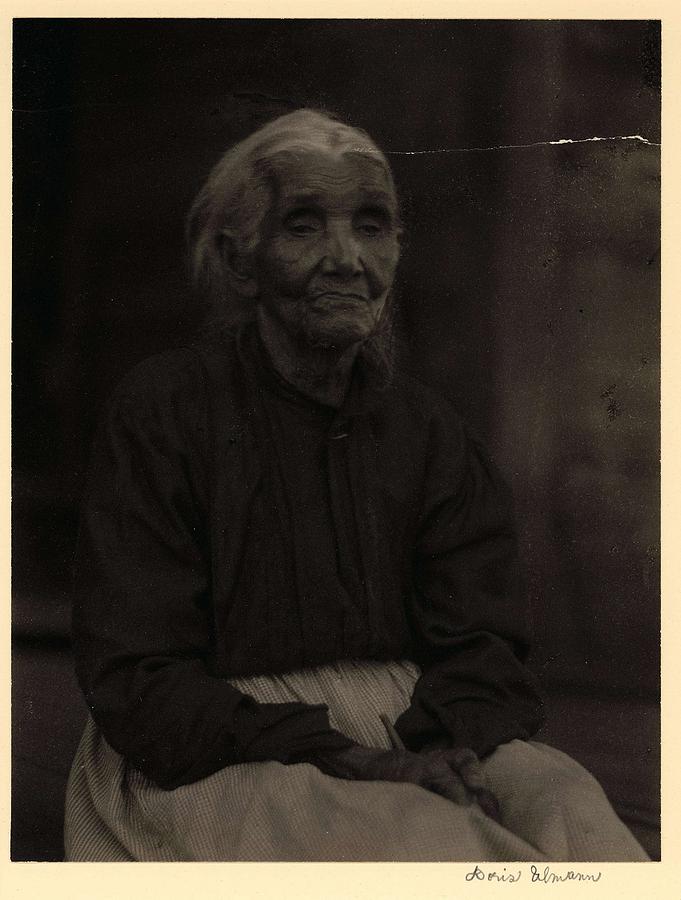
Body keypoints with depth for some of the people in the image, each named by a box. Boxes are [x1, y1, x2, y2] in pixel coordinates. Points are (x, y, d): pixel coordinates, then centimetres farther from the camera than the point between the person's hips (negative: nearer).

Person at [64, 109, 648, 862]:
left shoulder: (427, 427, 10)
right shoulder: (160, 412, -4)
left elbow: (482, 645, 5)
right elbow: (139, 682, -10)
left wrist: (446, 744, -20)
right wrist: (348, 762, -21)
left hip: (414, 735, 5)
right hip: (213, 763, -4)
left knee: (568, 805, -24)